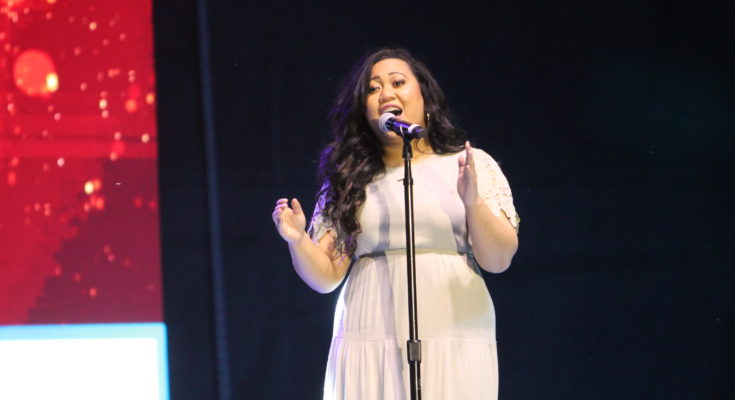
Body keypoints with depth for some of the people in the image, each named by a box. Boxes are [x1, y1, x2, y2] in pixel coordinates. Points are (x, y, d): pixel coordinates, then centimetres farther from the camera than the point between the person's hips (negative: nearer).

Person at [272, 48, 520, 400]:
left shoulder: (471, 165, 8)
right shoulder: (351, 179, 12)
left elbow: (498, 261, 0)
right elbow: (326, 277, 9)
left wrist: (473, 203, -16)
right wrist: (298, 241, -10)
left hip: (452, 340, -1)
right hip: (369, 341, 1)